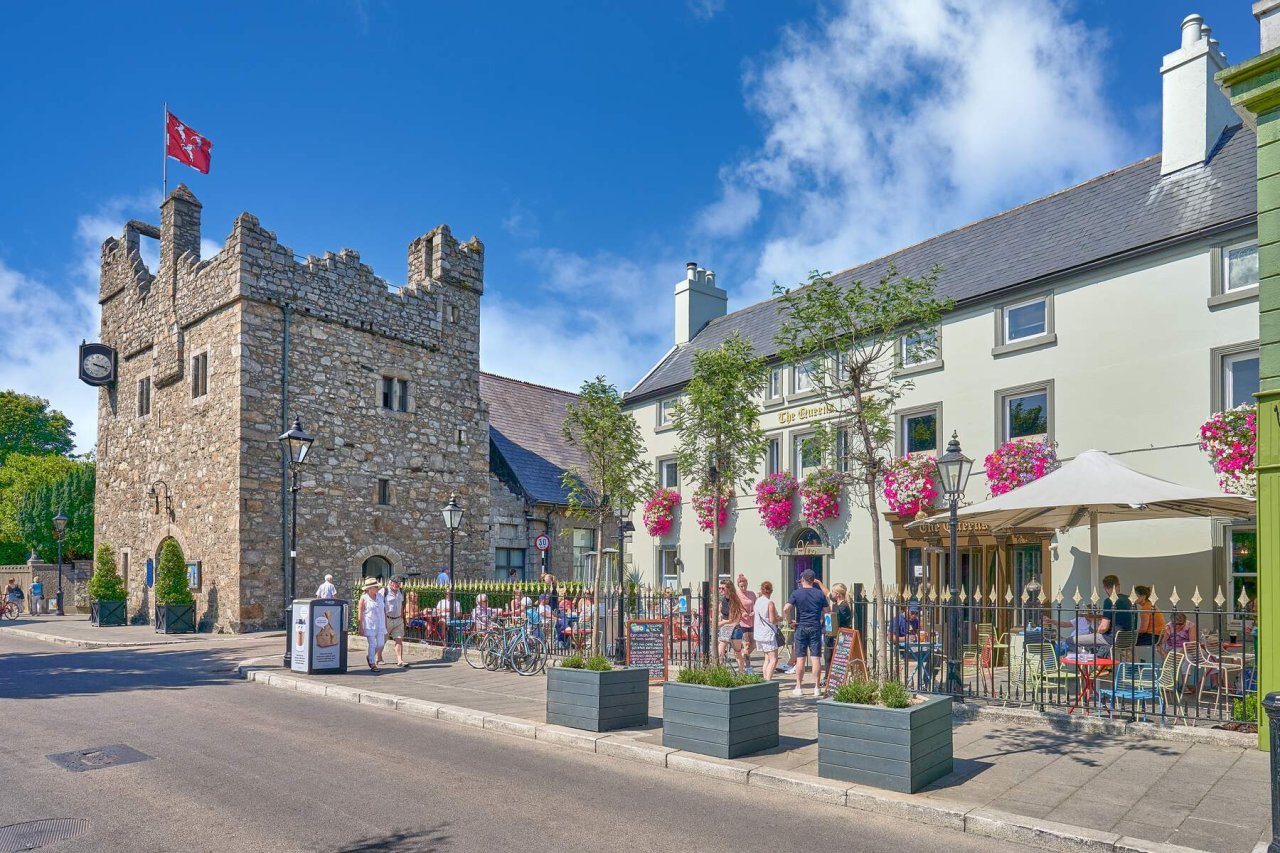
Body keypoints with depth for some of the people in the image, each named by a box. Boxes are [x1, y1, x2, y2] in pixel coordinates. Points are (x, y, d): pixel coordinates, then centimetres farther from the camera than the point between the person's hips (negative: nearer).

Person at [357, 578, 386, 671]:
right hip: (370, 625, -5)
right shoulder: (364, 598, -7)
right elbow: (360, 614, -7)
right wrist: (361, 627, -9)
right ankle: (372, 664, 7)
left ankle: (370, 657, 29)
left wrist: (386, 623, 13)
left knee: (380, 644, 4)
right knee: (372, 644, -3)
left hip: (380, 624, 5)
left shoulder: (380, 596, 8)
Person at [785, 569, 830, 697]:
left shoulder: (796, 593, -4)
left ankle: (799, 688, 7)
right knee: (816, 658, 2)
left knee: (800, 658, 3)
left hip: (801, 628, -1)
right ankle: (817, 688, 4)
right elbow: (827, 610, 5)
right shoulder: (820, 593, 3)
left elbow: (786, 609, -14)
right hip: (816, 628, 1)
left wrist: (791, 621, -2)